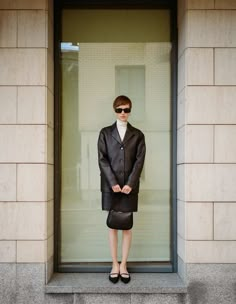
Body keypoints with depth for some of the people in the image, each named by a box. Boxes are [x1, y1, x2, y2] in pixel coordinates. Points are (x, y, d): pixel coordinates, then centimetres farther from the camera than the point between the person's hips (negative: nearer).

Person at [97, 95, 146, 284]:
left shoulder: (137, 135, 8)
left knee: (127, 226, 4)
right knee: (112, 225, 4)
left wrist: (130, 183, -11)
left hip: (129, 187, 0)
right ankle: (114, 265, 12)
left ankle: (124, 265, 12)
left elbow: (139, 161, 0)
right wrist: (113, 183, -11)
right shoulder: (105, 133, 7)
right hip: (110, 186, 0)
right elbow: (102, 160, -1)